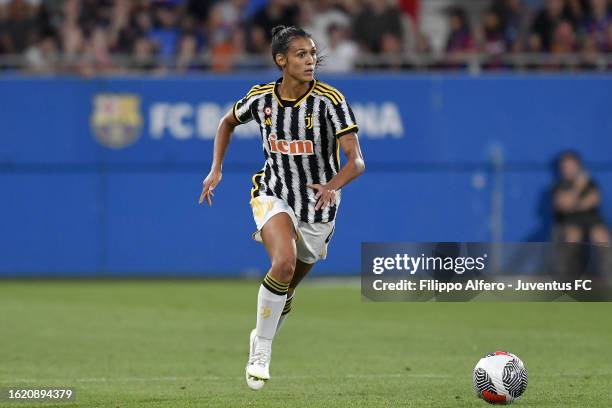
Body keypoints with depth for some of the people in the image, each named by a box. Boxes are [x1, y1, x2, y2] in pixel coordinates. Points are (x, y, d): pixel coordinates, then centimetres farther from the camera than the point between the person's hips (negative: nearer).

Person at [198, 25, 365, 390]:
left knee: (288, 288, 11)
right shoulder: (261, 97, -9)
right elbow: (228, 123, 14)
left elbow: (356, 162, -23)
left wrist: (332, 186, -43)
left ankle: (261, 339, 41)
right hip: (273, 195, 0)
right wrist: (216, 170, 5)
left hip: (318, 206, 0)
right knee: (284, 263, -29)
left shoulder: (330, 100, -18)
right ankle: (261, 350, -15)